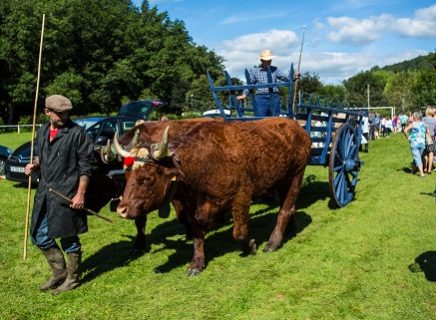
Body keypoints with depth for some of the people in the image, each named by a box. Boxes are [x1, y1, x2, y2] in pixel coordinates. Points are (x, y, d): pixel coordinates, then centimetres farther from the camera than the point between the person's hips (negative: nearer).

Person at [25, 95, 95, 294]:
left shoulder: (76, 132, -11)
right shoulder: (42, 132, 9)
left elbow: (85, 165, -11)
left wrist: (81, 194, -15)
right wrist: (34, 164, 1)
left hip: (66, 194, -7)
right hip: (44, 193, 7)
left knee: (68, 238, 4)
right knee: (39, 237, 14)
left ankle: (72, 278, 23)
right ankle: (59, 272, 32)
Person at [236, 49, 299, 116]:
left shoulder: (275, 70, 11)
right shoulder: (254, 70, 7)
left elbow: (285, 78, 6)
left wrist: (294, 77, -12)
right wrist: (244, 94, -3)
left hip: (274, 97, 2)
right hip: (261, 98, -2)